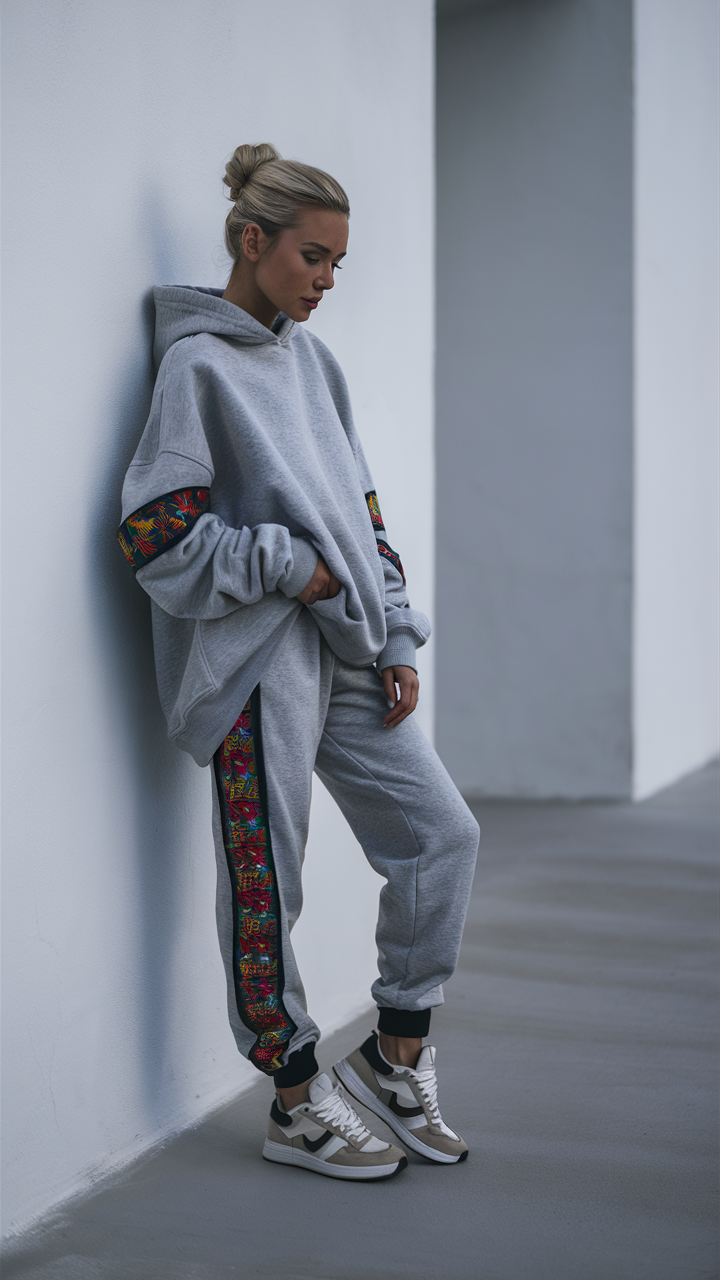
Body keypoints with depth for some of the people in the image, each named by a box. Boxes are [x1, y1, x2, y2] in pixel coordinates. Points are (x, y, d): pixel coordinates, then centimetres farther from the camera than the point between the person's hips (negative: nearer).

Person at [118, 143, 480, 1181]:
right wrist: (293, 566, -11)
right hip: (257, 663, -8)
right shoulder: (198, 364, -6)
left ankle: (396, 1055, 19)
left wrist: (396, 642, 10)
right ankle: (299, 1105, 16)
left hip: (344, 657, 8)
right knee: (266, 882, 1)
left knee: (443, 832, 4)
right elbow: (157, 536, -13)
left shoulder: (311, 358, 17)